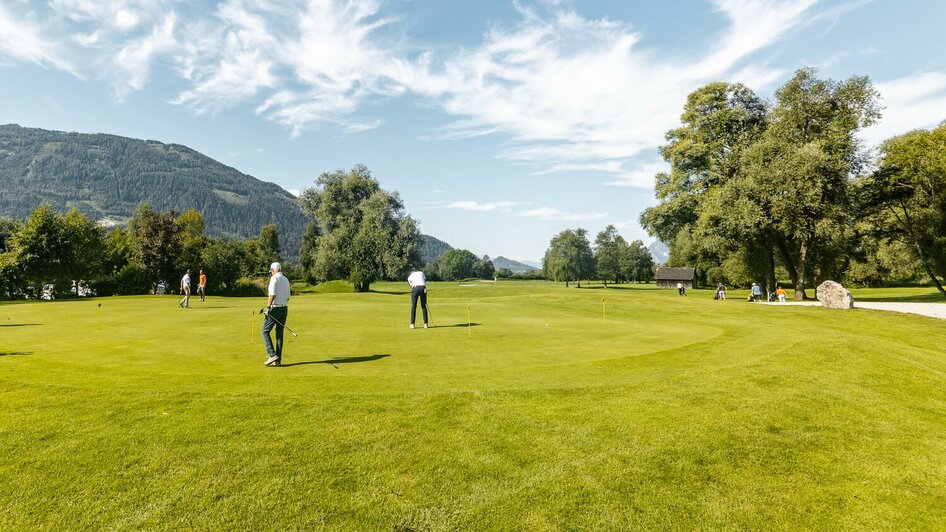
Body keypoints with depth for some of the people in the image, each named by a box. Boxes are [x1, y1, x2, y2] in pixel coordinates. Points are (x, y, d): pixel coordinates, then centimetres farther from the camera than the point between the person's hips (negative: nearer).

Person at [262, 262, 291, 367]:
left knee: (265, 331, 4)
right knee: (279, 334, 8)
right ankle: (278, 360, 8)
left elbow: (272, 294, -19)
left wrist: (268, 307, -15)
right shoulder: (286, 280, 14)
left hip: (275, 308, -7)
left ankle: (272, 355, -6)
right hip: (285, 308, 7)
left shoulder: (274, 278, -9)